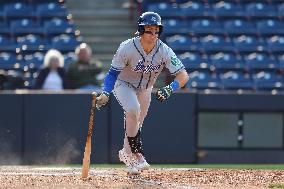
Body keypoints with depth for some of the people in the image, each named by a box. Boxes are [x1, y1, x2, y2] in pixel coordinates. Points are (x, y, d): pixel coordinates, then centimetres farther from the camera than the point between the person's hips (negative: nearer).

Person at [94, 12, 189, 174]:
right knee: (133, 109, -31)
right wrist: (105, 94, -36)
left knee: (136, 125, 14)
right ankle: (137, 154, -22)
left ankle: (127, 154, 39)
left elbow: (183, 75, -28)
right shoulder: (127, 48, -30)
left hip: (145, 89, 4)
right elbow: (113, 72, -21)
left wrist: (170, 89, -47)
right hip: (124, 84, -4)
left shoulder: (164, 51, -25)